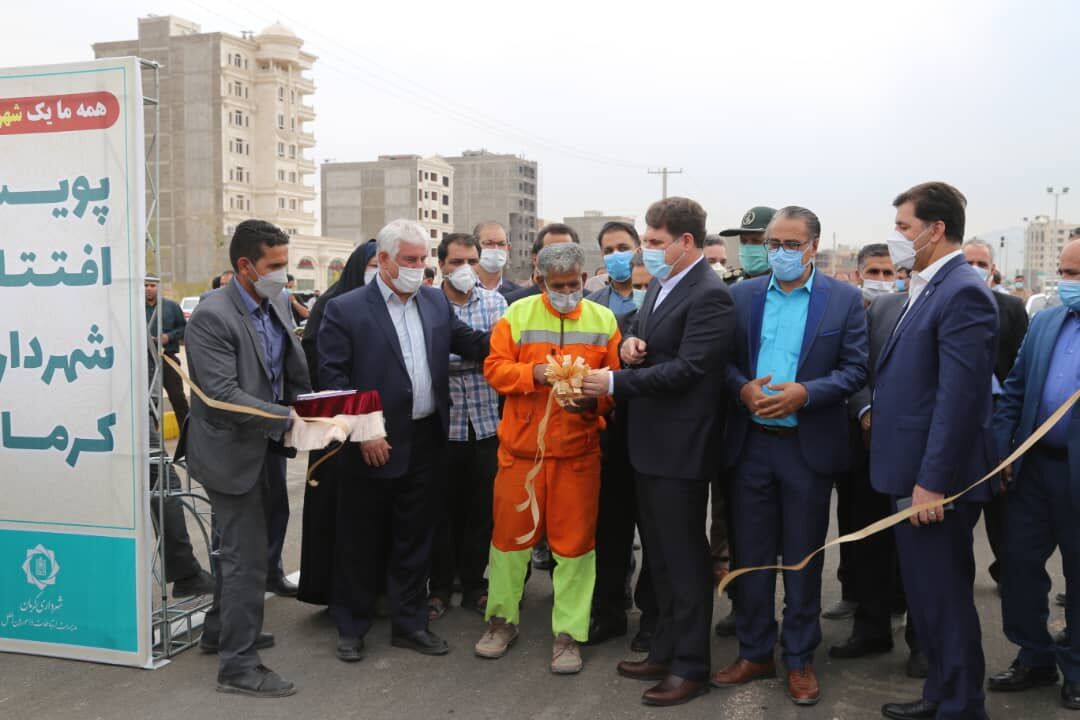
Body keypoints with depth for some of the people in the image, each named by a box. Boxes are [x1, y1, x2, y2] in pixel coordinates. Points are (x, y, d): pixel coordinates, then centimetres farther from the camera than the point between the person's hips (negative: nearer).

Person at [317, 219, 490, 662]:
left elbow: (468, 342, 12)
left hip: (427, 443, 5)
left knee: (415, 539, 15)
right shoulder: (345, 309, -7)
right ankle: (351, 628, 24)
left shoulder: (436, 301, 8)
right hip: (374, 445, -4)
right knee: (360, 541, 8)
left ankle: (409, 623, 28)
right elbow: (333, 377, -10)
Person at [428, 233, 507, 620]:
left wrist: (458, 350, -13)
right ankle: (440, 586, 22)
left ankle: (474, 585, 24)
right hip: (443, 420, -2)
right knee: (444, 506, 8)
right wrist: (478, 354, -11)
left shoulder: (495, 302, 6)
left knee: (482, 507, 10)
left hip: (487, 420, 2)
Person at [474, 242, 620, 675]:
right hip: (521, 445, 0)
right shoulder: (518, 314, 1)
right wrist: (533, 373, -19)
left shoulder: (603, 320, 4)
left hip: (578, 448, 0)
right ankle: (502, 619, 26)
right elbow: (495, 367, -2)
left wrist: (594, 396, -17)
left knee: (574, 540, 3)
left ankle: (568, 632, 14)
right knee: (511, 532, 8)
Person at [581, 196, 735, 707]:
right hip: (649, 444, 10)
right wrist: (630, 343, -2)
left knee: (684, 560, 2)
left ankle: (690, 668, 15)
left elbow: (685, 369, -24)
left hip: (679, 449, -9)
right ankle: (665, 652, 32)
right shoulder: (660, 285, 12)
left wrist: (614, 383, -22)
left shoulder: (709, 296, -18)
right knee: (659, 558, 19)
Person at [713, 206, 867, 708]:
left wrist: (804, 393, -20)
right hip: (751, 443, 3)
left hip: (809, 446, -2)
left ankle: (799, 659, 22)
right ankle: (754, 652, 25)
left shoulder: (844, 300, -2)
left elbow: (855, 368, -6)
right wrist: (743, 388, -15)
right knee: (751, 554, 10)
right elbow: (723, 359, 5)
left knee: (803, 558, 8)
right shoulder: (742, 295, 5)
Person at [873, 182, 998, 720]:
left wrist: (932, 482, -23)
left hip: (935, 477, -10)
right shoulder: (928, 290, 14)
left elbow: (960, 398, -23)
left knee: (944, 598, 2)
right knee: (925, 595, 19)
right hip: (913, 472, 10)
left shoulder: (962, 294, -17)